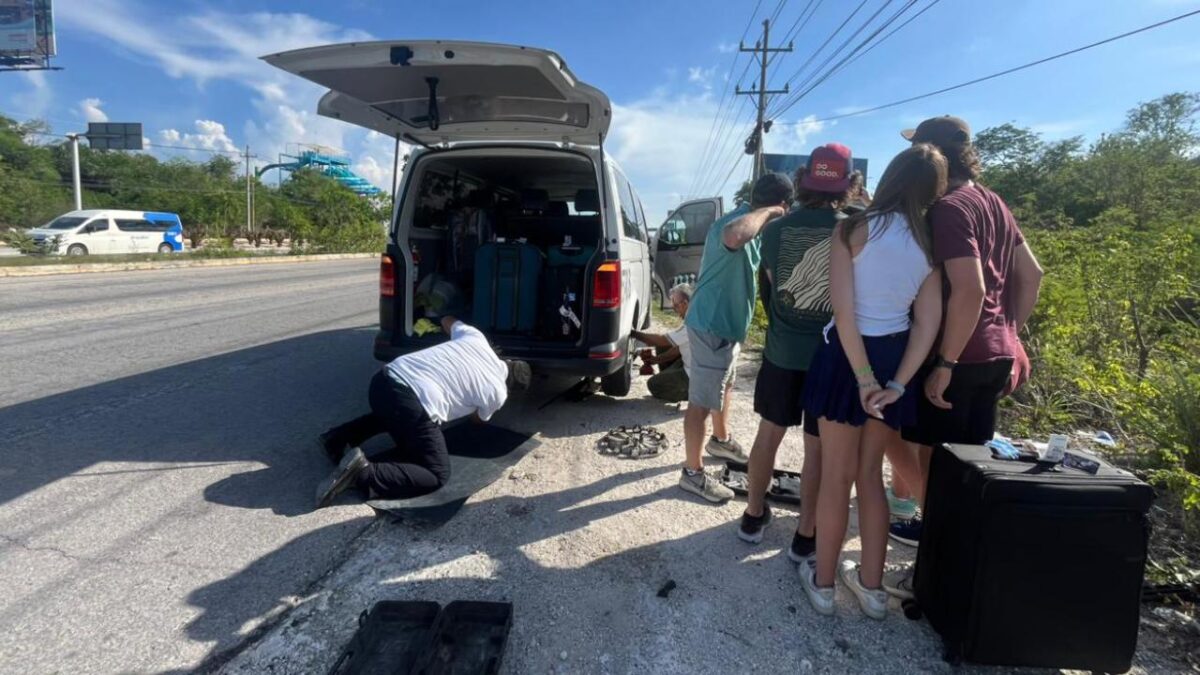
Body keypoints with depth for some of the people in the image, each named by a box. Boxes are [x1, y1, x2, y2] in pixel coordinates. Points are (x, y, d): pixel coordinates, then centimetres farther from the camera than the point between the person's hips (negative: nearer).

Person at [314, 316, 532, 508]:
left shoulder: (475, 338, 19)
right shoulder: (497, 393, 8)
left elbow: (447, 321, 41)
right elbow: (480, 418, 31)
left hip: (384, 379, 8)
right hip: (413, 403, -7)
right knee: (438, 475, 5)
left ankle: (339, 437, 25)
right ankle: (363, 473, -13)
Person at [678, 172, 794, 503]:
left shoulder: (752, 225, 7)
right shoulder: (732, 224, -25)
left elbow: (755, 267, 24)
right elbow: (735, 237, -53)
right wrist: (767, 212, -34)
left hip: (726, 321, 11)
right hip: (711, 325, -11)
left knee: (725, 384, 28)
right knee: (702, 401, 0)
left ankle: (720, 440, 50)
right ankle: (692, 472, 12)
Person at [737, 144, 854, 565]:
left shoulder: (776, 229, -4)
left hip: (782, 351, 2)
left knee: (769, 433, 16)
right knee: (817, 448, 8)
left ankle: (753, 516, 30)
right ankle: (806, 536, 20)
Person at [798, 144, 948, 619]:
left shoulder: (853, 229, -11)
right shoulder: (930, 244, 3)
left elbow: (844, 312, -18)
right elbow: (927, 324, -2)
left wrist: (863, 377, -15)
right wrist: (898, 383, -6)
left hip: (847, 356, -4)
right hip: (894, 359, 4)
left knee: (836, 477, 9)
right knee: (870, 473, 18)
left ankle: (822, 582, 25)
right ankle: (871, 586, 29)